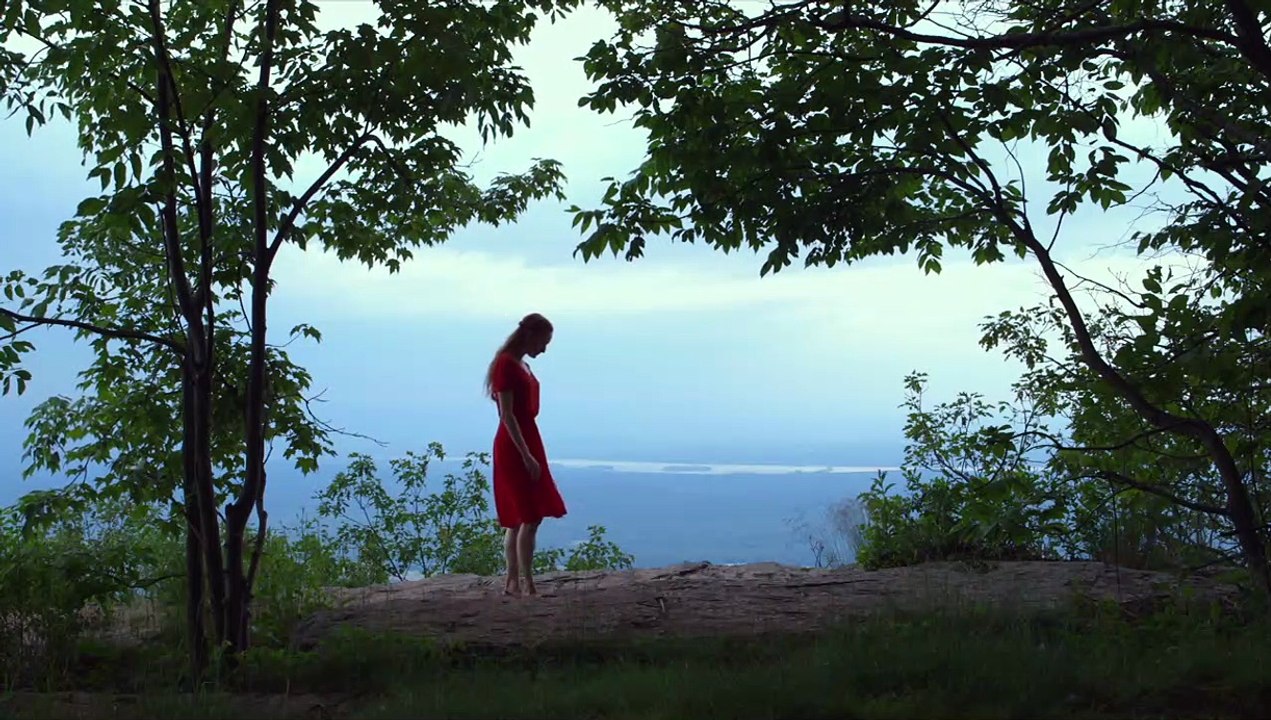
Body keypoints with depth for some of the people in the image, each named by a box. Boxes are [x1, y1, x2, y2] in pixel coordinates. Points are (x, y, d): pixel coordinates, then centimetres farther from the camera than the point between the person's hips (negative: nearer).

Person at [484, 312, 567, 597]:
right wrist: (526, 455, -21)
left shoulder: (522, 366, 15)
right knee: (529, 518, -11)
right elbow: (507, 415, -18)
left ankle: (512, 583, 16)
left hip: (528, 445, 10)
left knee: (519, 519, 11)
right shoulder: (506, 364, -13)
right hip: (514, 448, -10)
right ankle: (528, 587, -10)